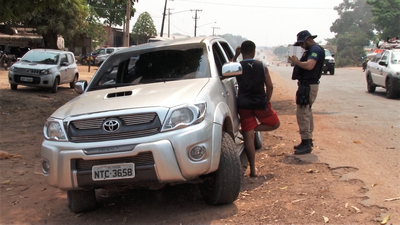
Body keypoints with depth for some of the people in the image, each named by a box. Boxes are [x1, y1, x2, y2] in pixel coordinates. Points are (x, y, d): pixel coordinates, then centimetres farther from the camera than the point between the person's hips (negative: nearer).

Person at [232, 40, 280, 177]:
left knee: (248, 137, 3)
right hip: (260, 103, -1)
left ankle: (253, 170, 3)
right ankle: (253, 128, 3)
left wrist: (235, 56, 18)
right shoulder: (262, 66, -1)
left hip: (244, 104, 1)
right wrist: (267, 101, 12)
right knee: (275, 124, 24)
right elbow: (269, 86, -1)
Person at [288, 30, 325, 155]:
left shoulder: (315, 49, -15)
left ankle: (306, 144, -9)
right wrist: (297, 61, 2)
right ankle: (308, 140, 27)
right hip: (307, 85, 11)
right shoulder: (310, 50, 18)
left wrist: (296, 62, -17)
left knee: (302, 113, -12)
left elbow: (309, 65, -29)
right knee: (307, 112, 17)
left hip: (308, 86, -11)